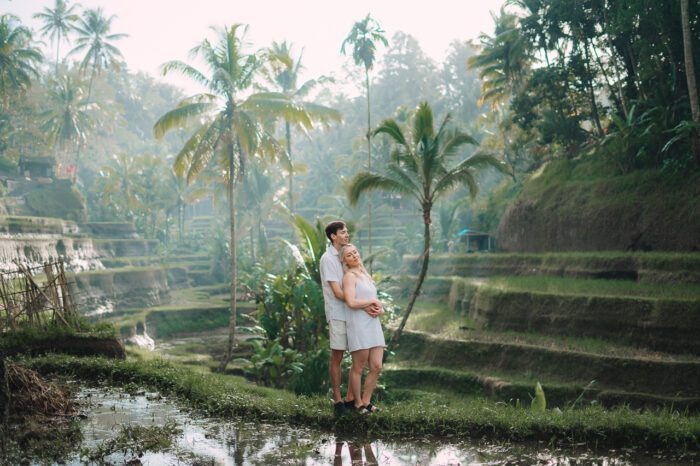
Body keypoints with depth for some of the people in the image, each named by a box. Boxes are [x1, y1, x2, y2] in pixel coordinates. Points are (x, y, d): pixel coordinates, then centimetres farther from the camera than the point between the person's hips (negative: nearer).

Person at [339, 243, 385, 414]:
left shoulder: (365, 276, 19)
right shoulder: (349, 276, -6)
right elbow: (351, 303, -20)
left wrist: (381, 310, 0)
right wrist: (373, 301, -7)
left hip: (373, 325, 7)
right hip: (358, 325, -7)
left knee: (376, 367, 2)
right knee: (358, 368, 1)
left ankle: (366, 401, 16)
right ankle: (358, 403, 15)